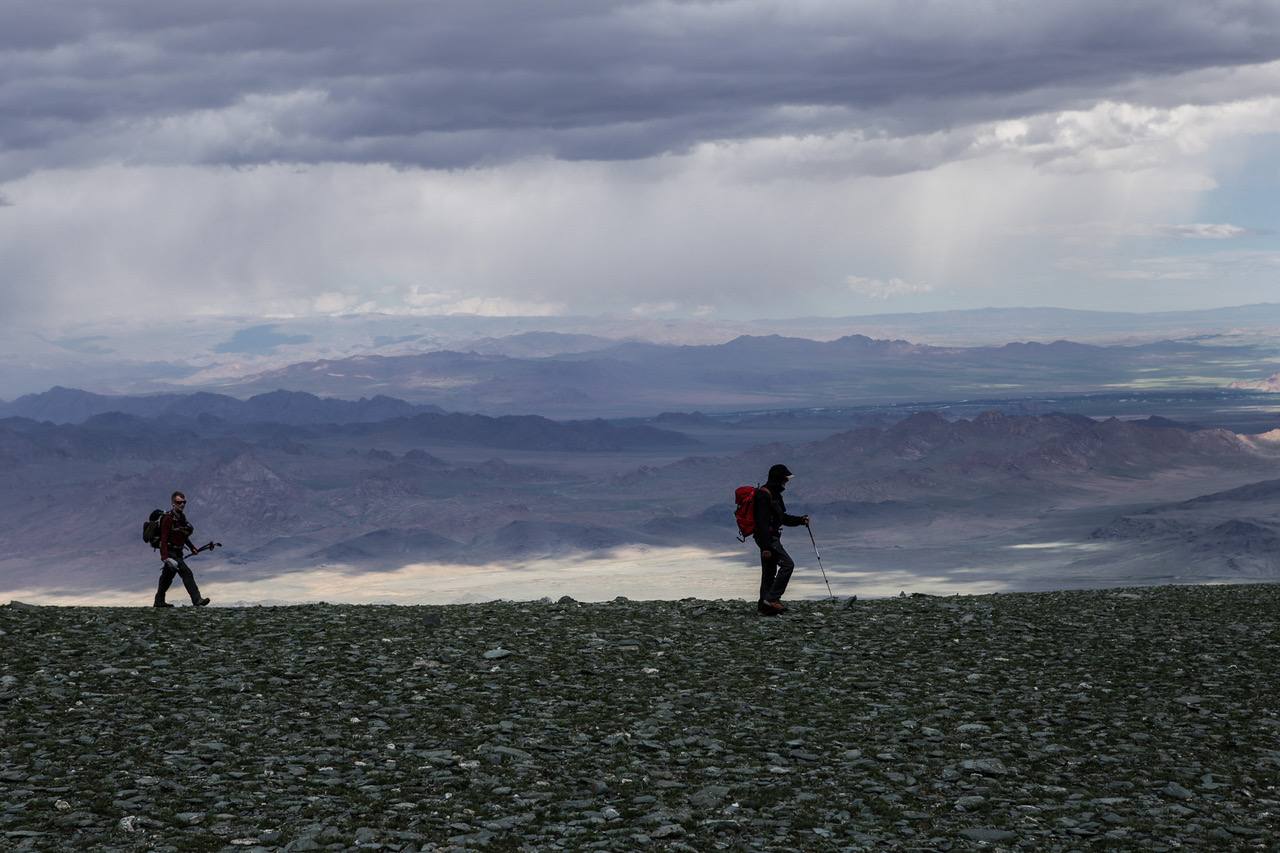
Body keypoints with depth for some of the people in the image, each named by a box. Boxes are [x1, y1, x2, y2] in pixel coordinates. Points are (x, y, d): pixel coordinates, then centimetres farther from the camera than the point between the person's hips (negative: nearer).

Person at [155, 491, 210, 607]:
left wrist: (192, 547, 25)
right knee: (186, 573, -16)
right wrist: (165, 556, -25)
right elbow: (164, 538, -19)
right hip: (170, 552, -9)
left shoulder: (182, 517, 13)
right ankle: (197, 600, -21)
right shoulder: (168, 518, -15)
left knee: (167, 577, 15)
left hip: (177, 553, 9)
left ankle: (159, 601, 25)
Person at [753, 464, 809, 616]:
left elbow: (782, 518, 27)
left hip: (771, 538, 11)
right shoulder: (764, 496, -17)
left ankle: (764, 607, 13)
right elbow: (763, 522, -22)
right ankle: (772, 597, -12)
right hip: (768, 539, -11)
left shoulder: (774, 495, 18)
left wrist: (800, 520, 14)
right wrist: (766, 546, -26)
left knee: (769, 573, 11)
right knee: (787, 564, -14)